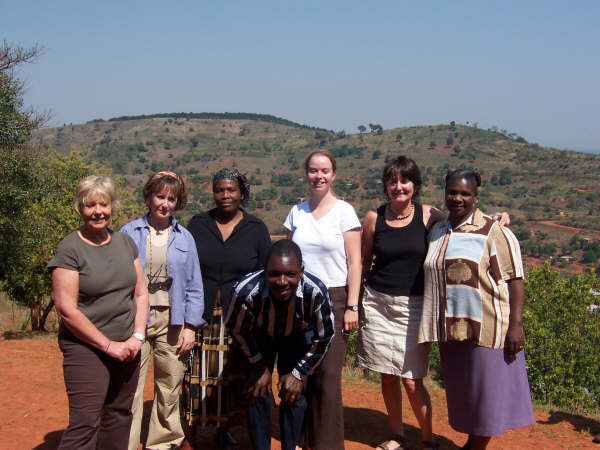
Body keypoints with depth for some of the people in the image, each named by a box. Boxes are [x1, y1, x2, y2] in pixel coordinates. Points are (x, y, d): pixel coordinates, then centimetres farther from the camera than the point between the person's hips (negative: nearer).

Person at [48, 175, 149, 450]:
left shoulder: (125, 242, 9)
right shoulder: (69, 249, -8)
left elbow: (141, 293, 12)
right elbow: (66, 308, -13)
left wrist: (137, 336, -2)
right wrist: (108, 345, -12)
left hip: (126, 348, 6)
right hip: (86, 348, -6)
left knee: (119, 417, 11)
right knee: (85, 423, -9)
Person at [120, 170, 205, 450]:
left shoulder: (184, 238, 8)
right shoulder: (129, 233, 3)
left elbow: (194, 286, 9)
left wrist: (190, 325, 1)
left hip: (171, 321, 2)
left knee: (170, 387, 9)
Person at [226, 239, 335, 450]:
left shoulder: (316, 292, -38)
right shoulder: (247, 290, -40)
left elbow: (324, 336, -17)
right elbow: (237, 330, -16)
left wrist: (299, 373, -11)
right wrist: (259, 365, -7)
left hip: (296, 339, 1)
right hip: (259, 339, 0)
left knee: (294, 396, -2)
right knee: (258, 393, -6)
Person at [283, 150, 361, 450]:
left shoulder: (344, 211, -2)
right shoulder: (296, 212, 8)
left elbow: (354, 262, -4)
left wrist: (352, 306, -9)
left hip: (334, 299, -3)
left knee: (328, 375, -5)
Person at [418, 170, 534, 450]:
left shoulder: (493, 232, -7)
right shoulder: (437, 231, 12)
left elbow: (515, 279, -11)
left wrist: (515, 325, -17)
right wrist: (433, 325, 18)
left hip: (486, 326, -6)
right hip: (450, 328, 6)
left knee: (484, 389, 1)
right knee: (460, 390, 15)